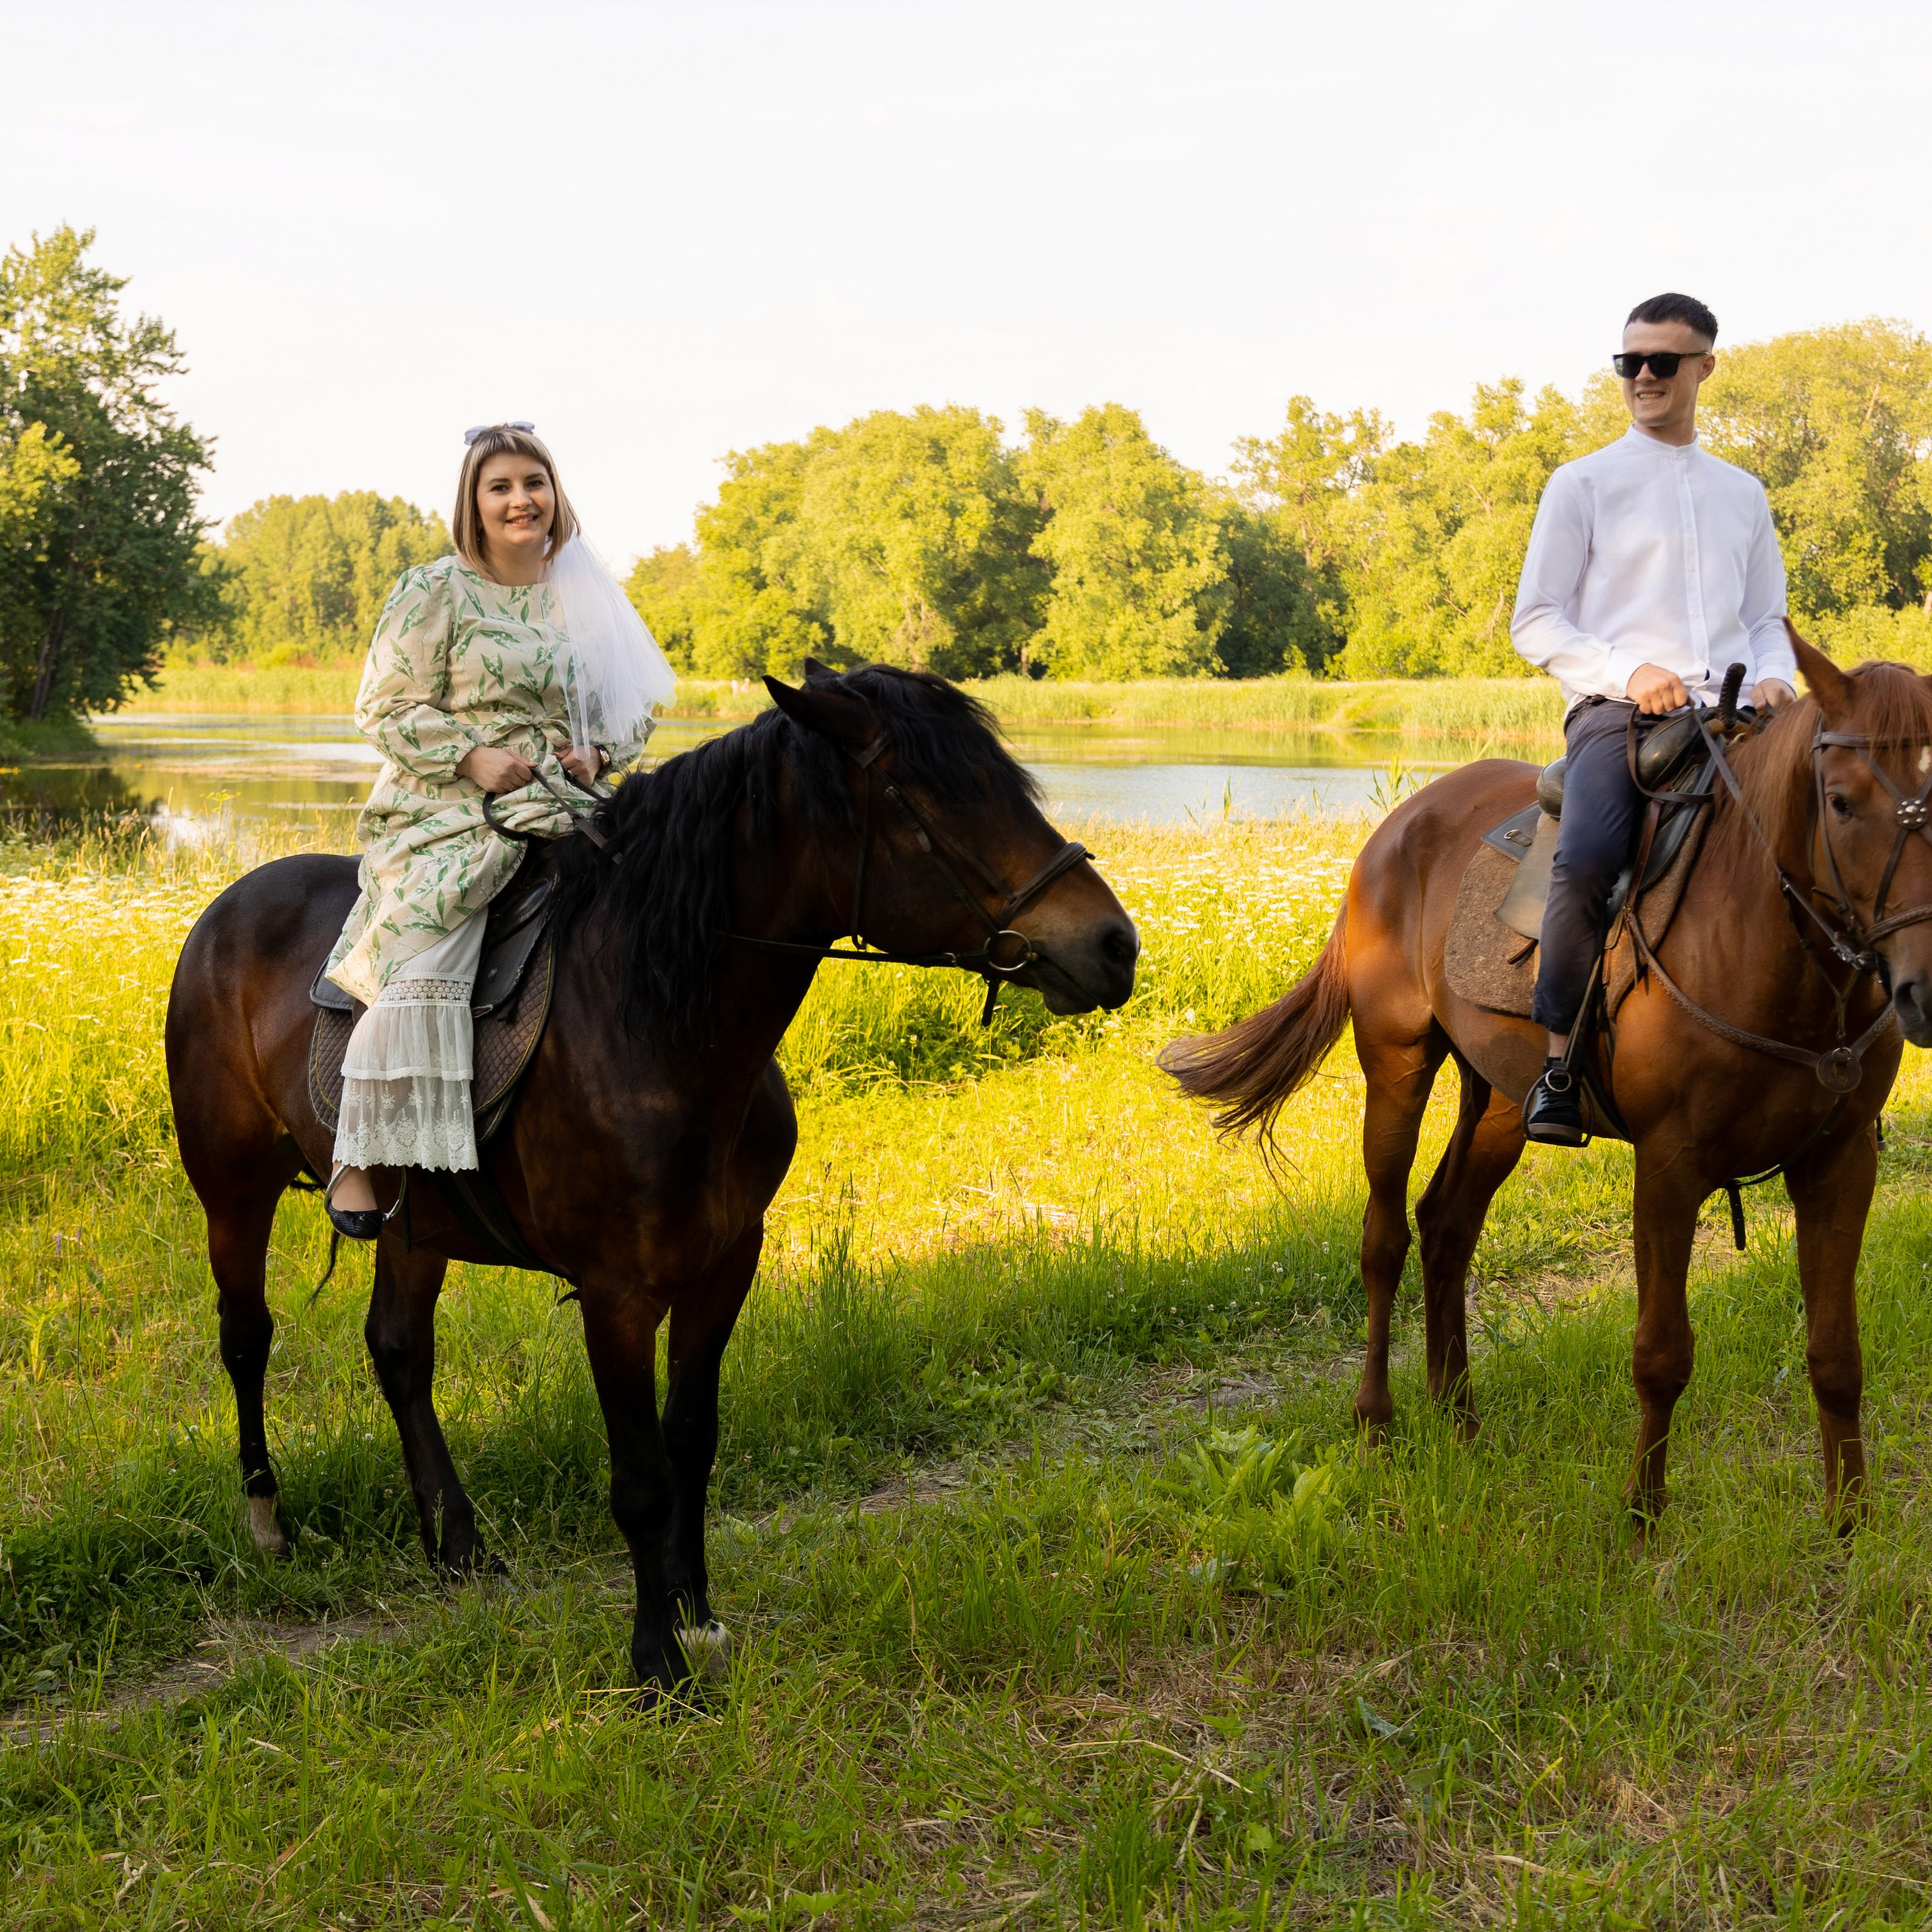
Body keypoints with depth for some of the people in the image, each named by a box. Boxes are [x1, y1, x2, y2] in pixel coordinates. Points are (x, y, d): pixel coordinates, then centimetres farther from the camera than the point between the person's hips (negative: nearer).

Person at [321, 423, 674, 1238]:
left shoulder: (583, 595, 14)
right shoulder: (435, 592, 0)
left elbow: (634, 706, 21)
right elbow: (385, 707, -2)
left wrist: (597, 751, -1)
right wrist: (471, 755, -15)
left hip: (557, 812, 5)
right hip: (444, 815, -5)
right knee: (420, 972, -23)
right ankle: (357, 1162, -17)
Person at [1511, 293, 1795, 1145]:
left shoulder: (1743, 493, 23)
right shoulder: (1583, 484, 11)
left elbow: (1767, 620, 26)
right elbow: (1535, 622, 5)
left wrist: (1773, 679, 2)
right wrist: (1626, 673, -11)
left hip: (1729, 714, 4)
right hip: (1616, 711, -4)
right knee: (1585, 859, -33)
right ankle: (1559, 1062, -24)